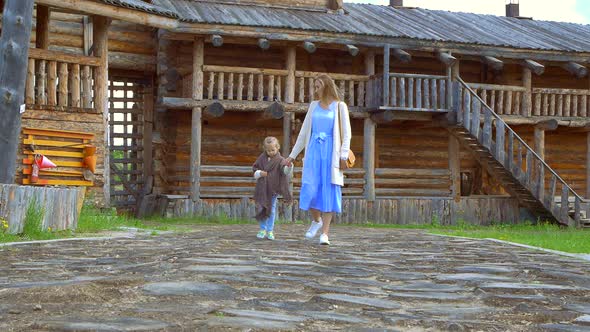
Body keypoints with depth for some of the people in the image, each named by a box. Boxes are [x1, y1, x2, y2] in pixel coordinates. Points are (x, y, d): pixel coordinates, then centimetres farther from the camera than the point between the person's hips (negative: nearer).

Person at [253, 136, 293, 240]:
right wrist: (260, 173, -9)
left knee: (271, 210, 5)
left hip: (273, 189, -2)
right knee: (261, 209, 6)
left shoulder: (280, 160, -7)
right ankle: (263, 229, 20)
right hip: (262, 189, 2)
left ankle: (270, 231, 15)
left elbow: (285, 170, -22)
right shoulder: (262, 158, 3)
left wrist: (289, 166, -44)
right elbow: (255, 168, 11)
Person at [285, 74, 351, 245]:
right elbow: (304, 132, 18)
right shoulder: (314, 106, 14)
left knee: (329, 191, -5)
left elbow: (346, 133, -2)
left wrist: (343, 156, -14)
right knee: (310, 189, -5)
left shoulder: (340, 106, 3)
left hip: (331, 152, -3)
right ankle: (316, 220, 20)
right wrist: (293, 155, 15)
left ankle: (325, 233, -5)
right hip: (313, 151, 3)